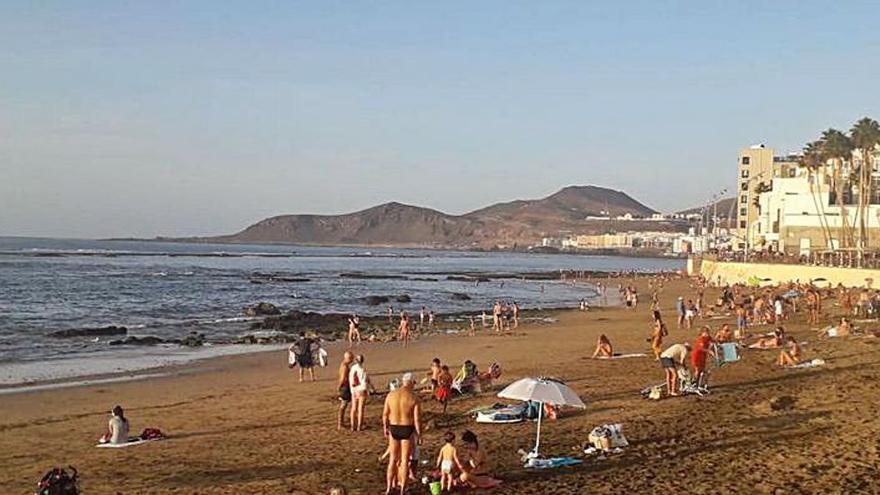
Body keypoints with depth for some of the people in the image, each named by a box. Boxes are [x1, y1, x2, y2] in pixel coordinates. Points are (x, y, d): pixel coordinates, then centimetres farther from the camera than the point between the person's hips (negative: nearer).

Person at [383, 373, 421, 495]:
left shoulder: (391, 395, -3)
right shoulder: (413, 398, -12)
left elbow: (385, 414, 2)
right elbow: (417, 419, -12)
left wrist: (385, 428, 17)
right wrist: (419, 434, -1)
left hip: (393, 429, 3)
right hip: (407, 430, -3)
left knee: (393, 459, 16)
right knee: (404, 460, 8)